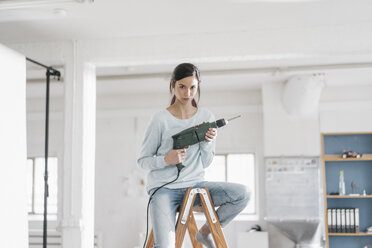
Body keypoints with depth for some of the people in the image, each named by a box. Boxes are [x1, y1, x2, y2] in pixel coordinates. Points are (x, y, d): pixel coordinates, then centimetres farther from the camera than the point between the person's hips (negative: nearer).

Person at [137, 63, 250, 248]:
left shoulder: (206, 118, 5)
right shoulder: (161, 119, -5)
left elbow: (205, 163, 9)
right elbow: (142, 160, -2)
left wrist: (207, 143, -11)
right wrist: (165, 159, -20)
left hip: (195, 186, 4)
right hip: (164, 188, -4)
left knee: (243, 194, -18)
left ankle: (206, 232, 1)